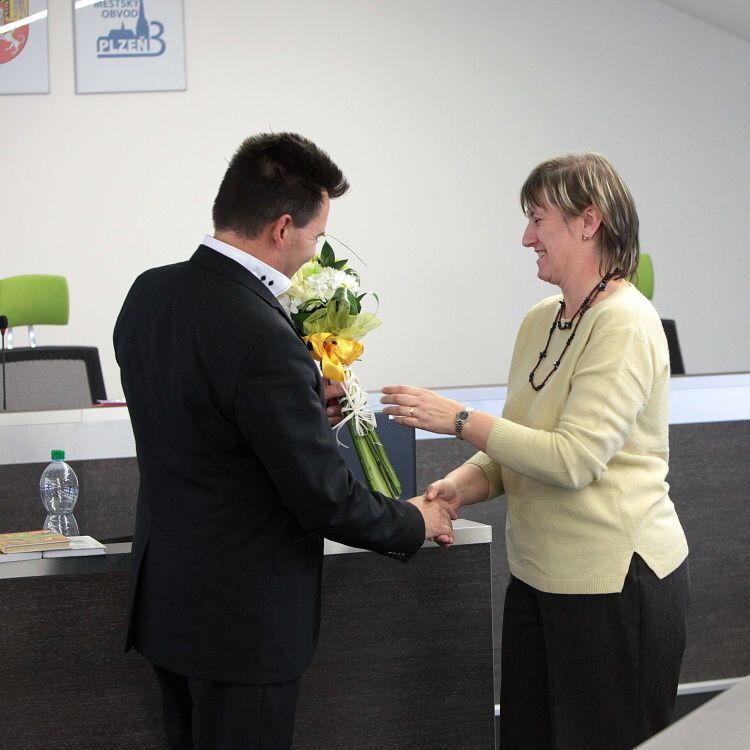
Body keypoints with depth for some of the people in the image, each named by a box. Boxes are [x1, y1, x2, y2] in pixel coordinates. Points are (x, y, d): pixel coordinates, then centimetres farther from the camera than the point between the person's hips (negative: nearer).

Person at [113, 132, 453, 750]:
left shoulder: (149, 293, 1)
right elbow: (325, 499, -19)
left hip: (164, 596, 9)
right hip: (240, 617, -9)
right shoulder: (262, 339, -26)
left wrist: (303, 409, 12)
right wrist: (415, 524, -2)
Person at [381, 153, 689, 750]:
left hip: (616, 581, -8)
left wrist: (461, 420, -17)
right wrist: (463, 484, -4)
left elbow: (574, 458, -22)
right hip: (539, 576, 8)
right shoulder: (539, 322, 10)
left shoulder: (625, 324, -15)